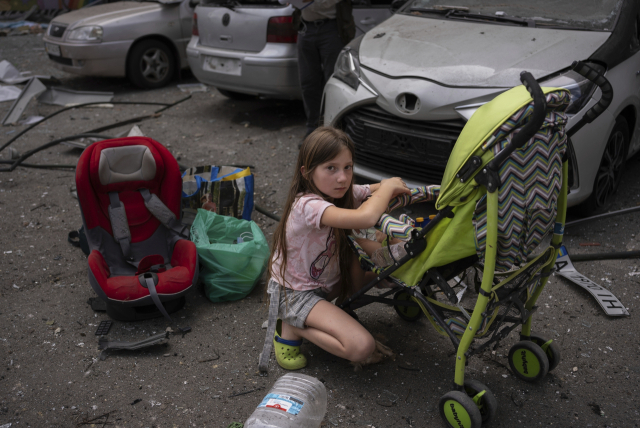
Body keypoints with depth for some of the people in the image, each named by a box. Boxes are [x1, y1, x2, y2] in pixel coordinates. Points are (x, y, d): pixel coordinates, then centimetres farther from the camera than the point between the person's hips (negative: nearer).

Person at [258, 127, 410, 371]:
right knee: (362, 346, -23)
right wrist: (388, 186, -29)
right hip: (296, 293, -9)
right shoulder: (308, 205, -33)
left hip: (327, 282, 9)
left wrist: (389, 190, -15)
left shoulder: (344, 193, -6)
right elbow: (365, 218, -48)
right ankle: (291, 329, -3)